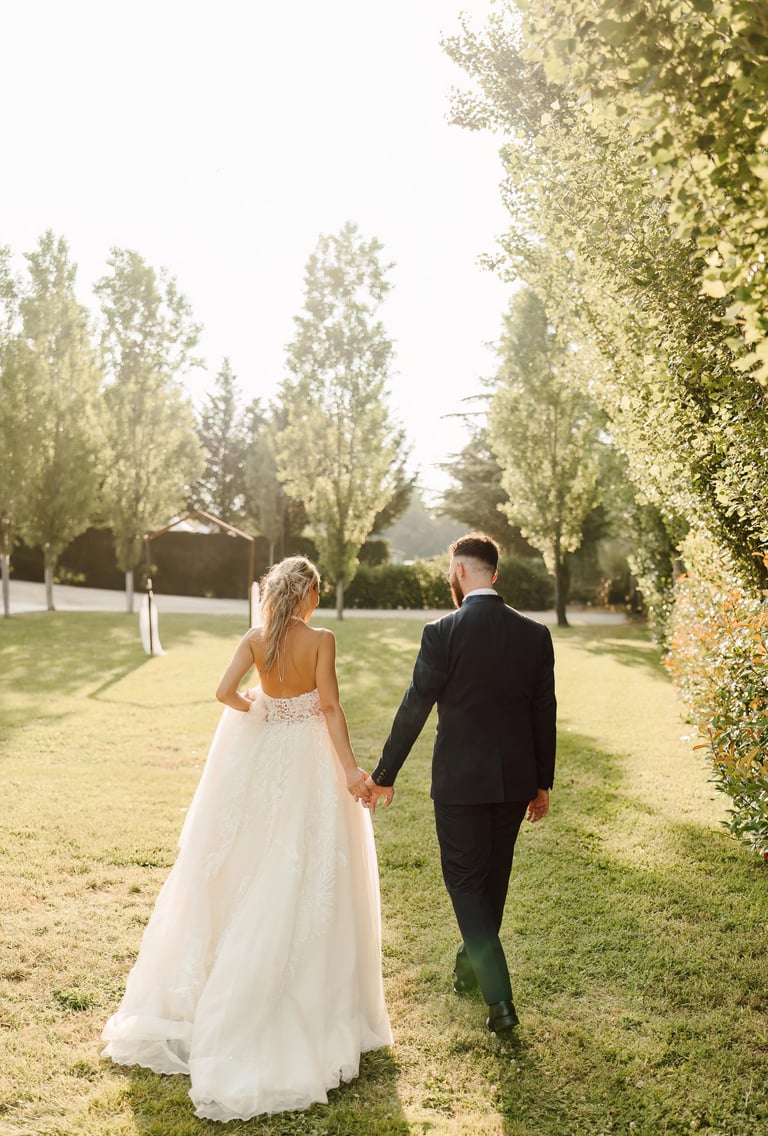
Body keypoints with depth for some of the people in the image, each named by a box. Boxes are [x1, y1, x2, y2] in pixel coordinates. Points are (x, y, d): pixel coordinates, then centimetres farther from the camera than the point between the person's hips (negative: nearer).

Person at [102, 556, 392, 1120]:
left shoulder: (255, 639, -2)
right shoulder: (321, 639, -11)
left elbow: (225, 691, -14)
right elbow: (330, 706, -15)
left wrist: (253, 708, 5)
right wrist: (351, 768, -15)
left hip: (262, 756, 4)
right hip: (310, 762, -4)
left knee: (249, 872, 17)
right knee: (308, 884, 4)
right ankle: (314, 1006, 13)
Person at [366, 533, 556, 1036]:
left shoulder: (443, 633, -15)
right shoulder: (535, 633, -3)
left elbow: (414, 709, -11)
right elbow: (545, 714, 2)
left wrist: (384, 775, 0)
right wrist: (542, 783, 13)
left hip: (459, 780, -4)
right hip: (515, 779, 5)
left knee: (465, 882, 8)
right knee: (494, 877, 21)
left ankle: (500, 996, -1)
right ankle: (471, 965, 42)